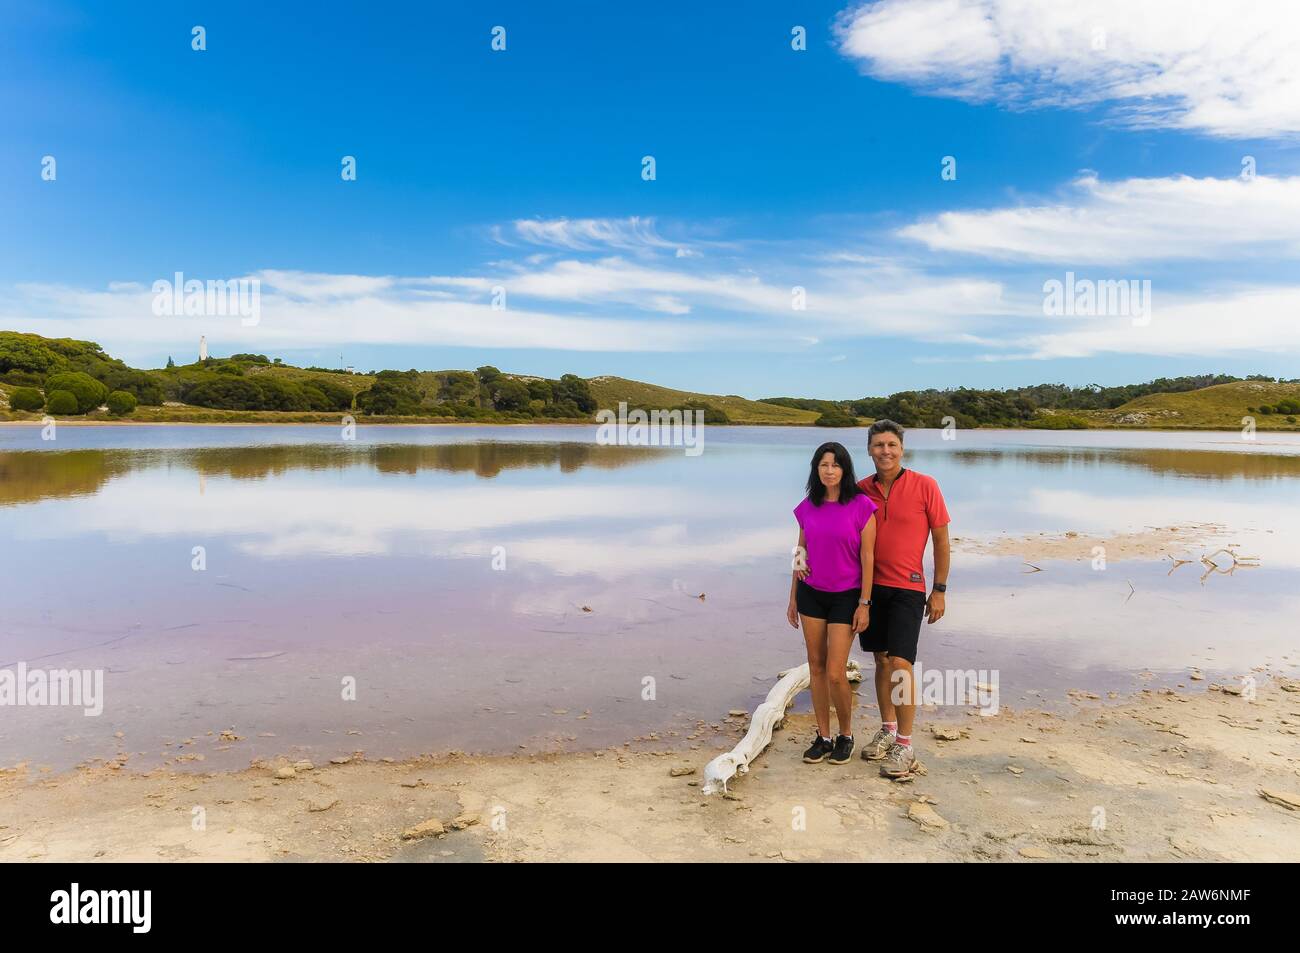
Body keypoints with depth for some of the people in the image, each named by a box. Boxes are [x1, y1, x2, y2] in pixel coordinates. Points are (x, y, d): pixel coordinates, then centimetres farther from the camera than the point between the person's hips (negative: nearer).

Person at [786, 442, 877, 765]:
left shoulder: (861, 506, -10)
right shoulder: (807, 508, 3)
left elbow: (867, 557, -9)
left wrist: (864, 604, -10)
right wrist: (793, 599, 12)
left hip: (845, 596, -4)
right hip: (811, 594, 4)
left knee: (835, 673, -5)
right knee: (816, 666, 8)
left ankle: (846, 735, 18)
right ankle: (823, 737, 20)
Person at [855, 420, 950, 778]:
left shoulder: (924, 486, -7)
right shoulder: (861, 490, 3)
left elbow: (941, 540, -3)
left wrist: (940, 590, -4)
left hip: (907, 588, -4)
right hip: (871, 586, 4)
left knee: (900, 663, -10)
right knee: (881, 661, 12)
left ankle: (905, 745, 1)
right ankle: (887, 731, 27)